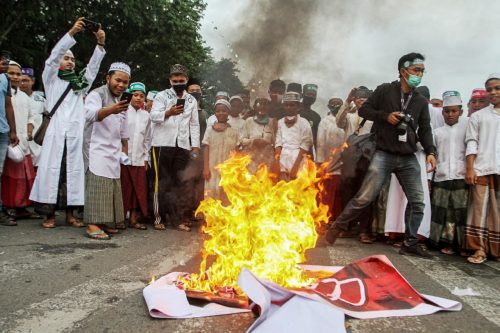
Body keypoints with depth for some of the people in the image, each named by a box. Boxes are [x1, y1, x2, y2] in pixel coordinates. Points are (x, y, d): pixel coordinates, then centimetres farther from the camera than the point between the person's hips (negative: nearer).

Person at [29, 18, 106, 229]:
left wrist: (100, 44, -1)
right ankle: (50, 213, -1)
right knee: (52, 170, -5)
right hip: (56, 132, -2)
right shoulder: (51, 79, 14)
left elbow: (93, 66, 13)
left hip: (75, 134, 3)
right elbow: (53, 57, 1)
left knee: (73, 171, -1)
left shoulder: (80, 83, 22)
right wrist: (71, 33, -8)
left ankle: (70, 213, 4)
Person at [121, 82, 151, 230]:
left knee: (139, 190, 4)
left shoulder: (146, 115, 11)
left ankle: (134, 219, 13)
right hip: (123, 157, -4)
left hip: (139, 159, 4)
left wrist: (146, 158, 10)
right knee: (124, 189, 0)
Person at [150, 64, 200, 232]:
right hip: (163, 144, -3)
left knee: (179, 182, 4)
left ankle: (178, 219, 11)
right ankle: (159, 217, 10)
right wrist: (168, 112, -31)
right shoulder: (162, 96, 2)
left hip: (182, 146, 3)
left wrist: (195, 145, 6)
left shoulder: (192, 100, 14)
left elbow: (194, 124, 15)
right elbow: (154, 115, -11)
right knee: (163, 181, 1)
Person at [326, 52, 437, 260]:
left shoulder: (421, 101, 13)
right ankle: (336, 228, 6)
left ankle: (410, 243, 14)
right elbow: (364, 110, 2)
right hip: (384, 155, -5)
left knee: (417, 201, 2)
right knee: (364, 197, -9)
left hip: (409, 159, 5)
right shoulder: (385, 90, 2)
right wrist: (385, 116, -13)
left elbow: (425, 129, 10)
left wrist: (430, 151, -5)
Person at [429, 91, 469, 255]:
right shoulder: (437, 132, 13)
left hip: (461, 177, -1)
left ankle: (462, 244, 4)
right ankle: (446, 243, 9)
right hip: (441, 178, 2)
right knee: (442, 211, 2)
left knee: (461, 211, -2)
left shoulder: (466, 128, 9)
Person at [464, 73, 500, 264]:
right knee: (479, 208, -1)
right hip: (482, 169, -1)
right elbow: (471, 143, 5)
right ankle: (479, 249, 5)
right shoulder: (478, 116, 12)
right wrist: (470, 169, -5)